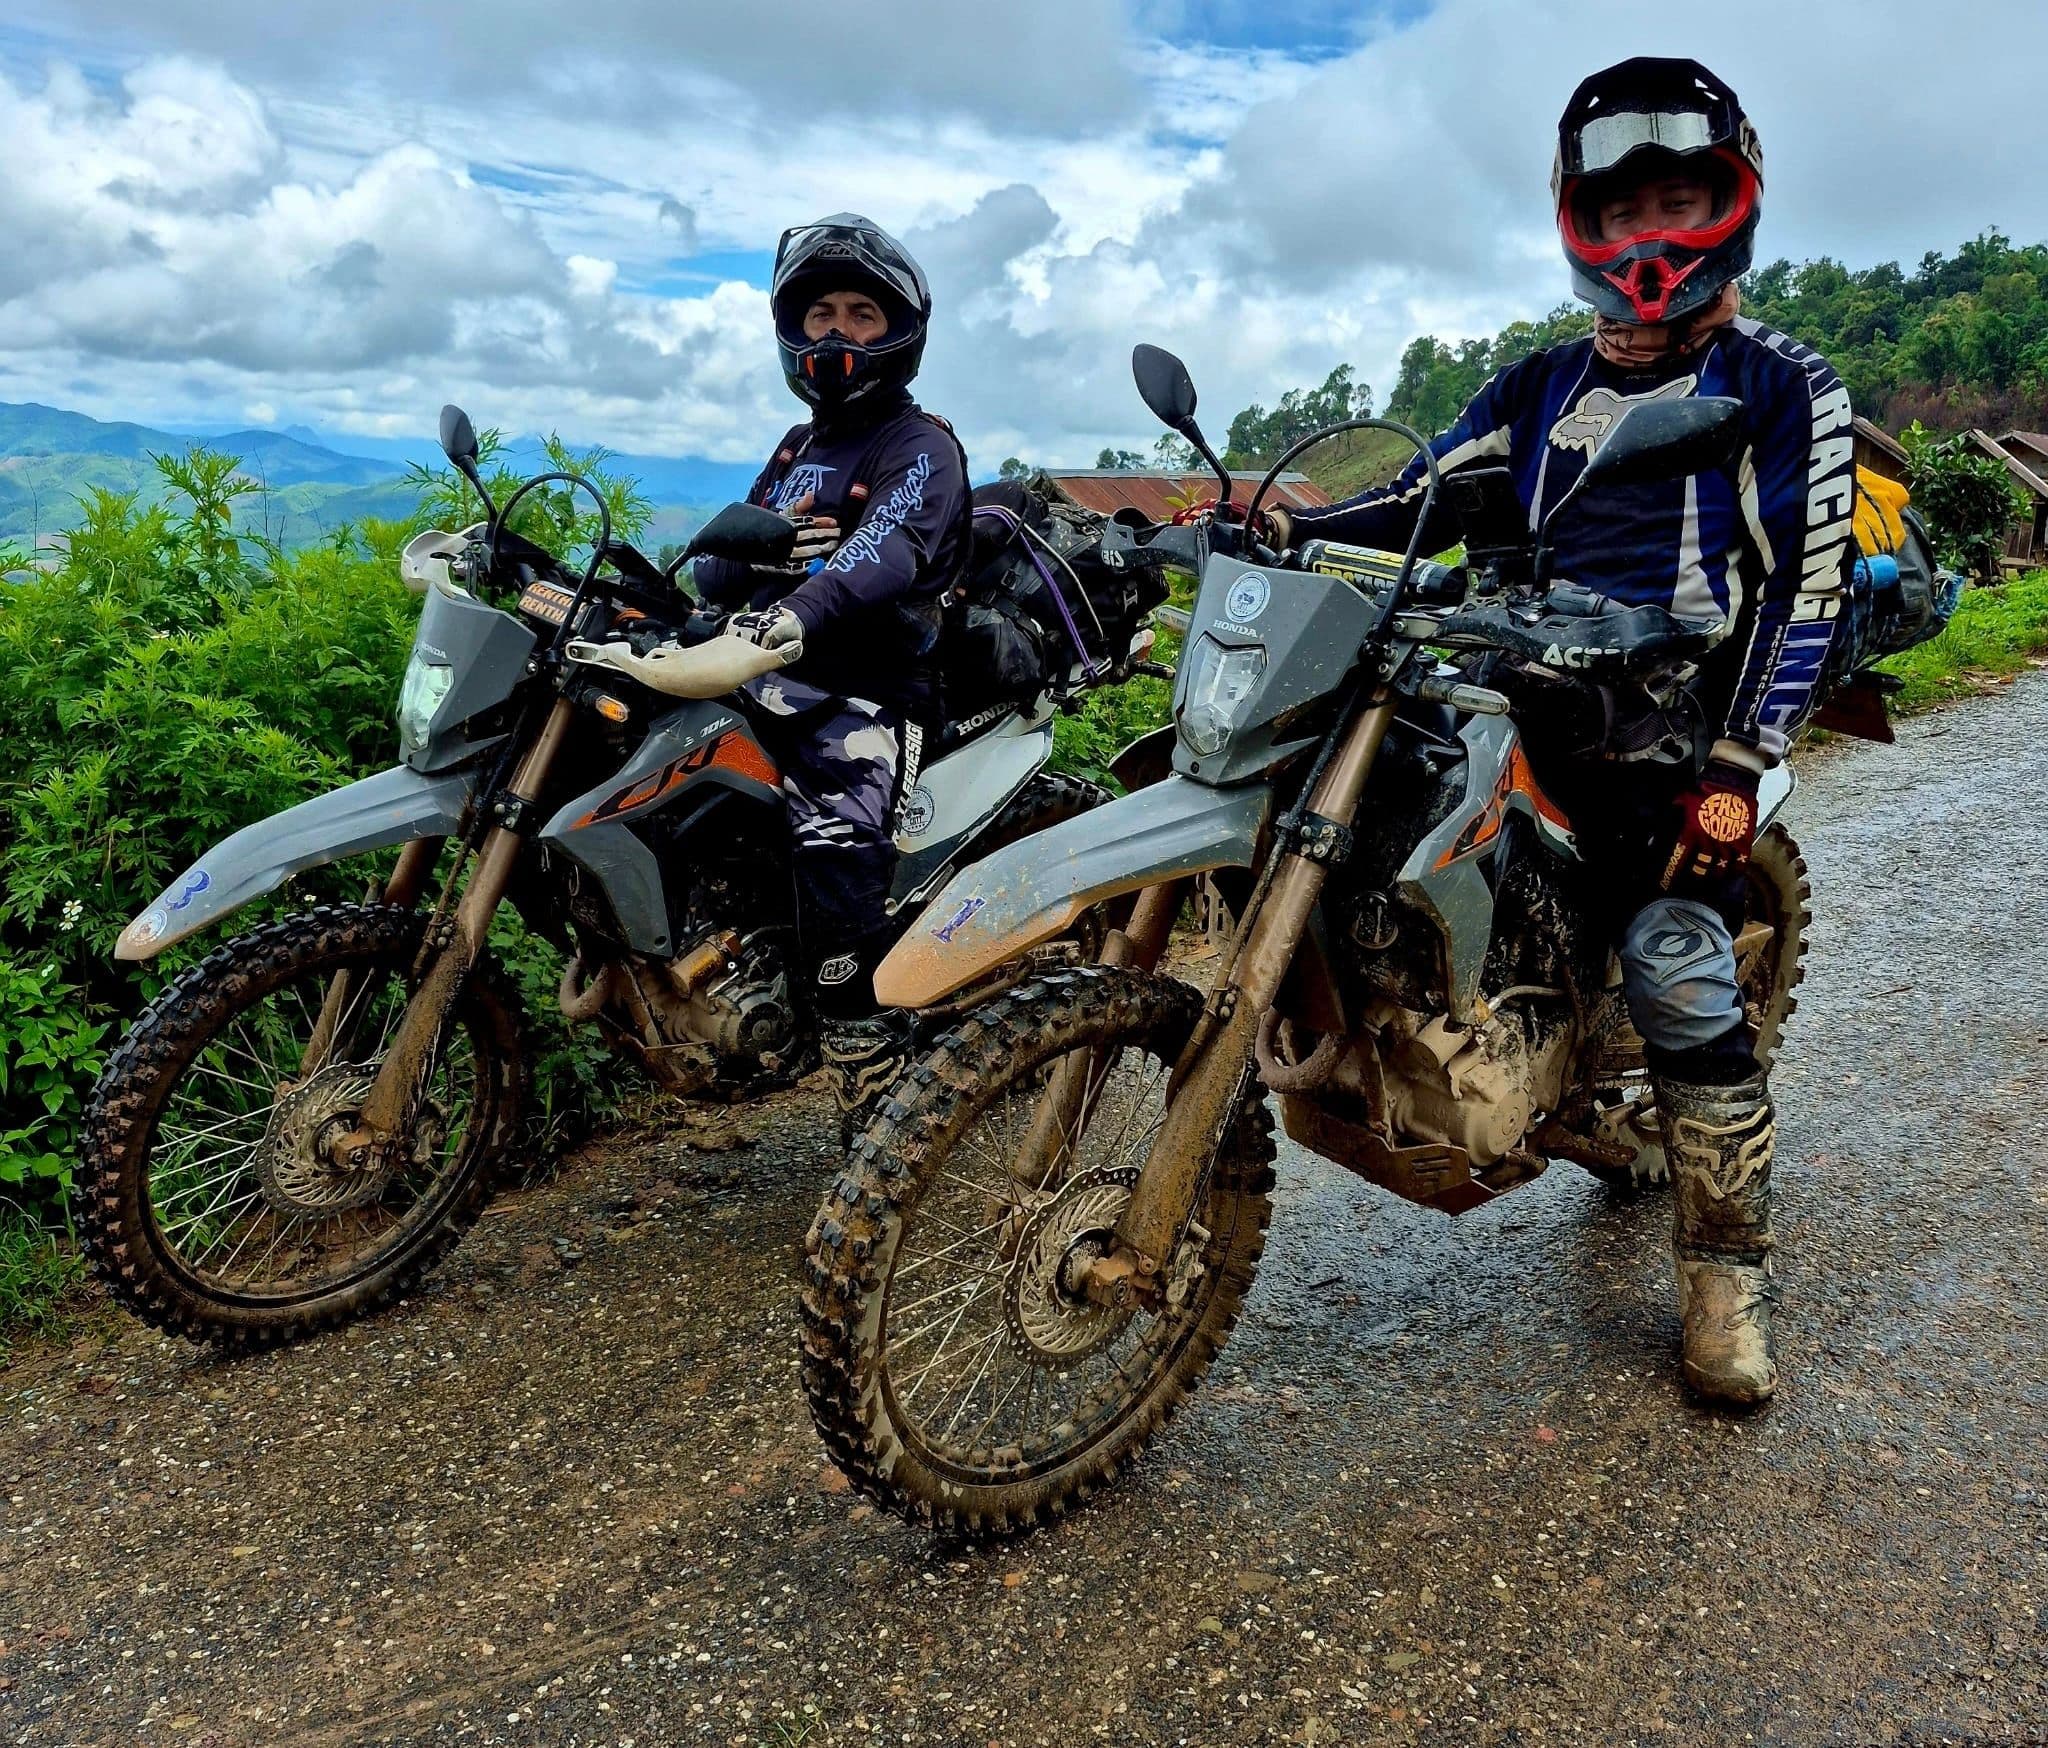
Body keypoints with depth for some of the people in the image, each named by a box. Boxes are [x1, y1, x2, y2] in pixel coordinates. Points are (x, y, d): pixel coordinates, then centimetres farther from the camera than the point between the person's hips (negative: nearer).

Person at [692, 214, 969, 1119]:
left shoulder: (921, 444, 2)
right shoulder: (795, 449, 26)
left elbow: (886, 551, -21)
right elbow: (712, 572, 19)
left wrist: (794, 613, -40)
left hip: (872, 689, -8)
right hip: (771, 681, 8)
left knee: (830, 842, -31)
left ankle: (870, 1052, -24)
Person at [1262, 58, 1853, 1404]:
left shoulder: (1783, 386, 5)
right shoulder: (1539, 388, 21)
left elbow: (1803, 588, -3)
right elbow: (1420, 500, 12)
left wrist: (1736, 772, -14)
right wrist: (1285, 524, -8)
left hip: (1673, 709, -5)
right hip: (1521, 686, 6)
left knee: (1680, 970, -18)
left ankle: (1729, 1267, -1)